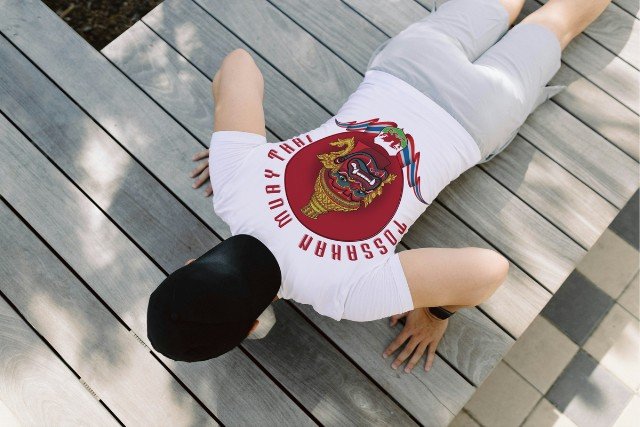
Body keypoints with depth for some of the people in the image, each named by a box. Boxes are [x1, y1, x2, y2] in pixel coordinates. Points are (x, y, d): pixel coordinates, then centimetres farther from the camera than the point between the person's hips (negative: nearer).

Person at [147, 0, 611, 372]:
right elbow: (240, 63, -15)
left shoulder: (344, 291, -38)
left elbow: (491, 268, -37)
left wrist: (438, 314, -18)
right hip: (402, 70, 4)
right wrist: (229, 150, 0)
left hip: (468, 120, -3)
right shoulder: (235, 179, -28)